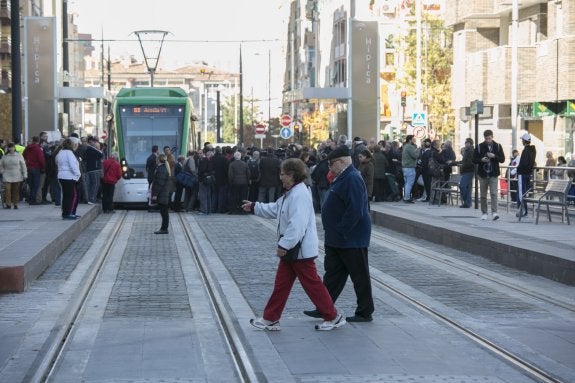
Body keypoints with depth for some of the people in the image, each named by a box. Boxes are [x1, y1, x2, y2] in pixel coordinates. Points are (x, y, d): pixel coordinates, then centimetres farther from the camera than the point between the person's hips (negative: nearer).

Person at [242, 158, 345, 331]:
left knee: (312, 284, -2)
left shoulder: (300, 195, -22)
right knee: (281, 284, 13)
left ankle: (333, 317, 8)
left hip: (301, 250, -10)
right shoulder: (291, 193, 12)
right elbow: (276, 209, 27)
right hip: (290, 249, 10)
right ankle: (270, 319, 18)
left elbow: (297, 225, -28)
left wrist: (284, 245, -25)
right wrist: (254, 207, 29)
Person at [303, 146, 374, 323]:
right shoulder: (343, 178, 13)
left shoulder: (352, 179, -20)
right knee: (333, 273, 13)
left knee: (359, 275, 1)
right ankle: (323, 308, 20)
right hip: (336, 240, 10)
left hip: (351, 240, -10)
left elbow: (355, 211, -27)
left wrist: (341, 232, -22)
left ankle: (365, 313, 9)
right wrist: (334, 233, 16)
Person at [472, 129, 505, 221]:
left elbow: (502, 159, 2)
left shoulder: (498, 146, 4)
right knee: (483, 195, 7)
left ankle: (494, 212, -15)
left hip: (493, 175, -1)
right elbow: (474, 160, 3)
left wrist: (494, 156, -16)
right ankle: (484, 213, 16)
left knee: (494, 194, -11)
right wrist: (481, 160, -17)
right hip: (483, 174, 1)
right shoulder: (479, 147, 2)